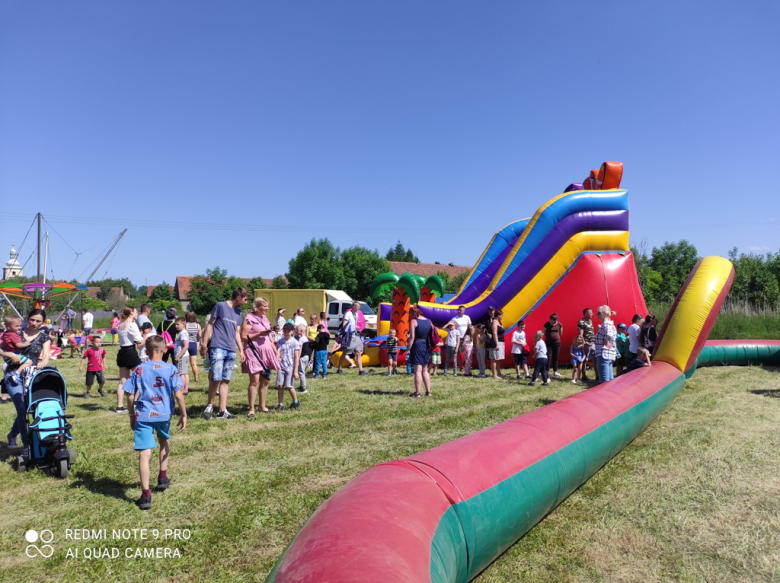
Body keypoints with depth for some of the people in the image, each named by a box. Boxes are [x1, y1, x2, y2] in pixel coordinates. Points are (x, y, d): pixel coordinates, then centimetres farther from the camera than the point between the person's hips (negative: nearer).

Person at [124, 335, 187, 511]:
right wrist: (183, 414, 1)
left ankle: (146, 494, -7)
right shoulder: (171, 369, -3)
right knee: (164, 442, 29)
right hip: (164, 414, 2)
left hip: (143, 415, -1)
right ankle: (163, 478, 37)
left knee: (144, 454, -4)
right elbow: (178, 394, -8)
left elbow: (131, 396, -2)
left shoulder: (139, 370, -1)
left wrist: (132, 415, 13)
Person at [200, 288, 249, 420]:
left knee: (226, 380, 5)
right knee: (216, 378, -10)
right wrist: (204, 344, -4)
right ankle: (210, 405, 11)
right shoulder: (220, 306, -2)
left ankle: (222, 411, 9)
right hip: (218, 348, -6)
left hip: (231, 351, 6)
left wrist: (241, 350, 15)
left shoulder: (238, 312, 16)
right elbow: (210, 325, -1)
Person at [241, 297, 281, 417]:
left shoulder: (264, 318, 18)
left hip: (266, 353, 8)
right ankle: (251, 409, -4)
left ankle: (263, 406, 17)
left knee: (265, 381, 8)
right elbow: (243, 337, -12)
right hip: (253, 353, -7)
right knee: (254, 381, -10)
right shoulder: (249, 319, -6)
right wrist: (259, 334, -17)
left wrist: (276, 352, 19)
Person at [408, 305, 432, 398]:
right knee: (425, 370, 16)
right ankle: (428, 392, 18)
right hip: (427, 346, 7)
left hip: (417, 346, -7)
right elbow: (431, 336, 11)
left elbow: (412, 336, -15)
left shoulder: (413, 321, -9)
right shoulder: (429, 321, 10)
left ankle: (417, 393, -3)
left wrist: (409, 348, -11)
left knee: (418, 370, -5)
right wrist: (429, 348, 17)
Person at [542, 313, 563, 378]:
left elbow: (560, 333, 10)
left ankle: (555, 372, 22)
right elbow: (544, 333, 4)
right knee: (548, 357, -6)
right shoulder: (546, 324, -10)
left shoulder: (559, 325, -6)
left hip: (557, 343, 2)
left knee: (555, 358, 10)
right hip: (548, 343, -2)